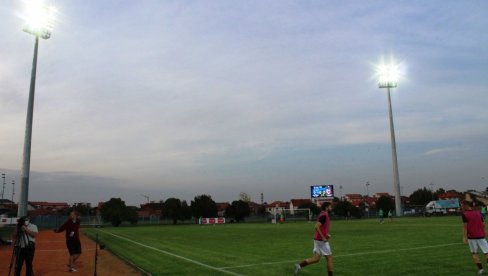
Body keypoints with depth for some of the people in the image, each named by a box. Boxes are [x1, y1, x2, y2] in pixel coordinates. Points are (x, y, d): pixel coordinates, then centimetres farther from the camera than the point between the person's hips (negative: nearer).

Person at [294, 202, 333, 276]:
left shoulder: (322, 214, 15)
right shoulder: (324, 215, -15)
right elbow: (317, 226, -25)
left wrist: (326, 234, 15)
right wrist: (323, 237, -22)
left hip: (317, 239, 9)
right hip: (322, 240, -9)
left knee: (316, 259, 7)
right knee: (329, 258, 3)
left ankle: (299, 265, -1)